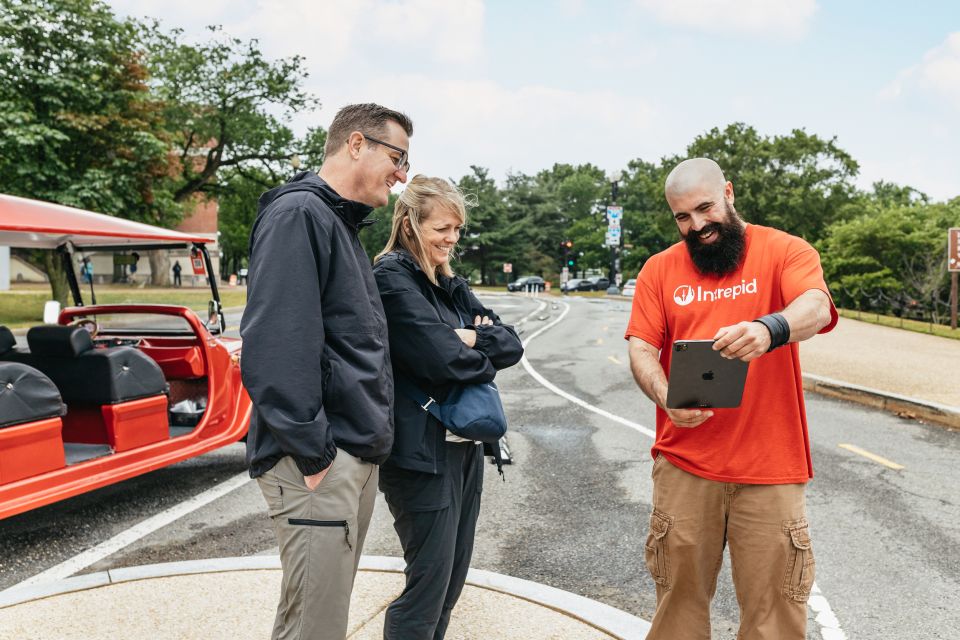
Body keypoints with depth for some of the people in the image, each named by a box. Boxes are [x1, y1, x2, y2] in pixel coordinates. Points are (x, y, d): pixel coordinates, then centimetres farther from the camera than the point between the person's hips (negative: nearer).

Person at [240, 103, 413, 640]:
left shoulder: (343, 224, 18)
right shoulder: (298, 213, -13)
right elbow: (274, 345, -23)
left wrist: (371, 439, 16)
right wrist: (312, 452, -21)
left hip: (359, 454, 10)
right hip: (323, 460, -10)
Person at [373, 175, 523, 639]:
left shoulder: (451, 285, 13)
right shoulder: (391, 278, -12)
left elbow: (512, 345, 6)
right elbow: (444, 359, -21)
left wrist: (471, 338, -12)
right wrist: (483, 357, -1)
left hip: (464, 446, 8)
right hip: (421, 453, -8)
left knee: (453, 581, 16)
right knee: (428, 586, 0)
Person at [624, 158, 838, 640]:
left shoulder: (784, 251, 1)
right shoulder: (659, 269, 8)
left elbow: (817, 307, -17)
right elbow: (641, 348, 2)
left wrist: (770, 328, -39)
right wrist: (665, 395, -18)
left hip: (770, 466, -1)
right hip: (684, 464, 2)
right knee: (680, 598, 10)